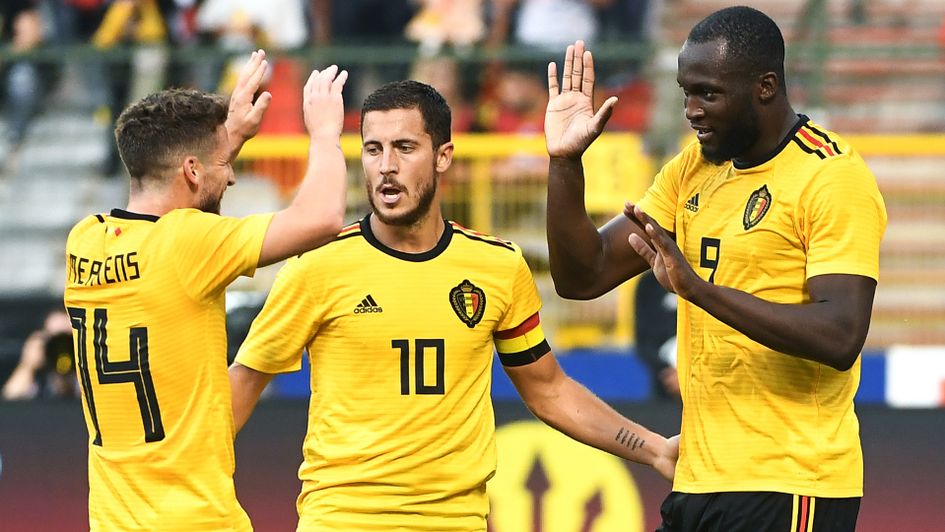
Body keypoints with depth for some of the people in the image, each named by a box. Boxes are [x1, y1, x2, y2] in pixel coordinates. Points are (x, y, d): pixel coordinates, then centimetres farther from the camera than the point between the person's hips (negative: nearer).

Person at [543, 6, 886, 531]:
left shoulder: (833, 178, -11)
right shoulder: (692, 170, 12)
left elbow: (840, 338, -22)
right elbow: (582, 277, 12)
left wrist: (697, 287, -29)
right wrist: (564, 162, -2)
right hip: (698, 484, 7)